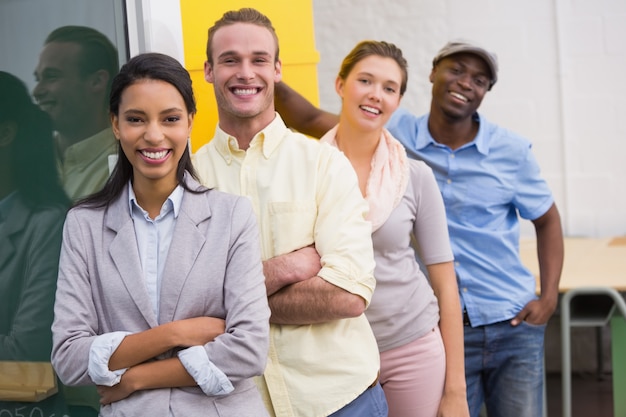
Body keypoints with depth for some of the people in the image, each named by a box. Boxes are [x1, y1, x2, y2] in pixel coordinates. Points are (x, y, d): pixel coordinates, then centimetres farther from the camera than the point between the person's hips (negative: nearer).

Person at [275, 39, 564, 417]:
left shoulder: (512, 151, -2)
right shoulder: (395, 133, -2)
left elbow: (547, 219, 9)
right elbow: (312, 120, 0)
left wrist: (549, 298, 0)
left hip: (514, 326, 1)